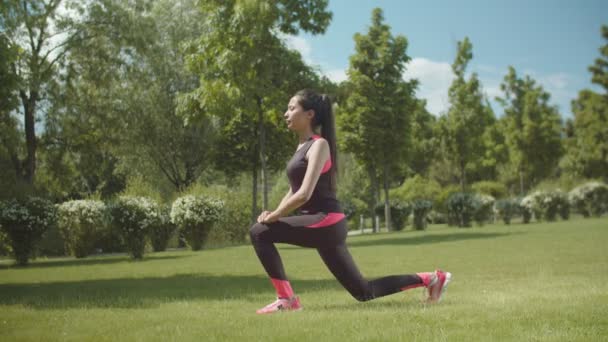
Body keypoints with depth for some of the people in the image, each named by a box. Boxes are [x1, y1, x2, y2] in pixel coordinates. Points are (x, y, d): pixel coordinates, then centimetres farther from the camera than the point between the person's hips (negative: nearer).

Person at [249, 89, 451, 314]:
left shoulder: (319, 145, -9)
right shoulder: (302, 146, 18)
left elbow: (304, 194, -19)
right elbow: (293, 191, 20)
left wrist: (273, 216, -12)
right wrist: (275, 213, 4)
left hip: (324, 222, -9)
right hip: (320, 225, 9)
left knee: (259, 232, -15)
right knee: (363, 292, 12)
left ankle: (286, 299, -8)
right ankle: (430, 279, 21)